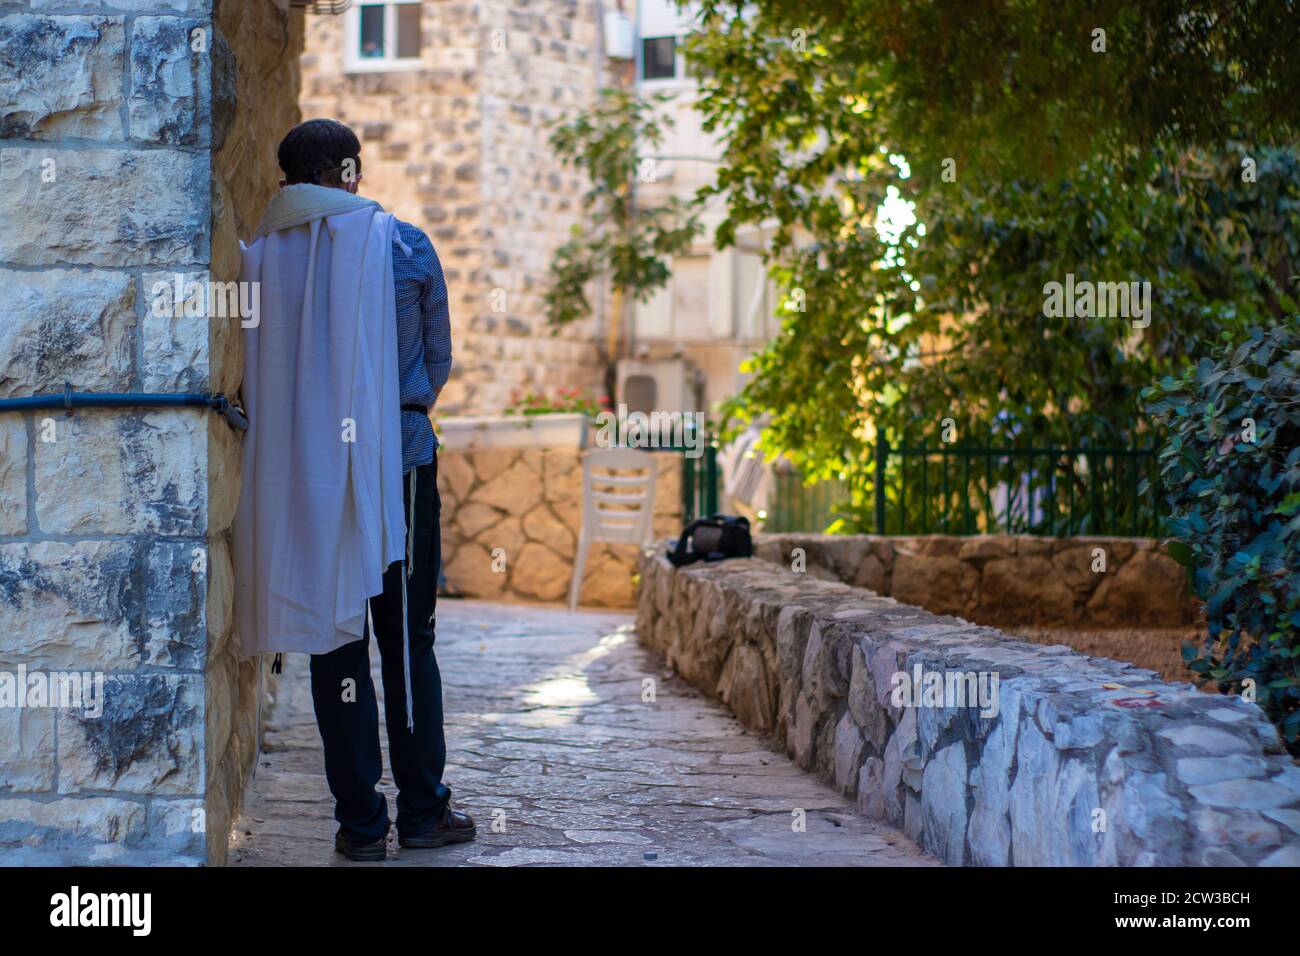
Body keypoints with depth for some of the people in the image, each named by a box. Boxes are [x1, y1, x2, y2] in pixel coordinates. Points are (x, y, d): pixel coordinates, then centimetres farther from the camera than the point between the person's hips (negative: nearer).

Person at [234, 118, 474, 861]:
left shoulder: (259, 257, 0)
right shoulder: (403, 244, -1)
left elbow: (252, 377, 5)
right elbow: (439, 361, 8)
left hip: (299, 473, 1)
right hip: (398, 464, -1)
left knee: (336, 642, 6)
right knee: (407, 640, 9)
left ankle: (360, 821, 8)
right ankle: (424, 810, 13)